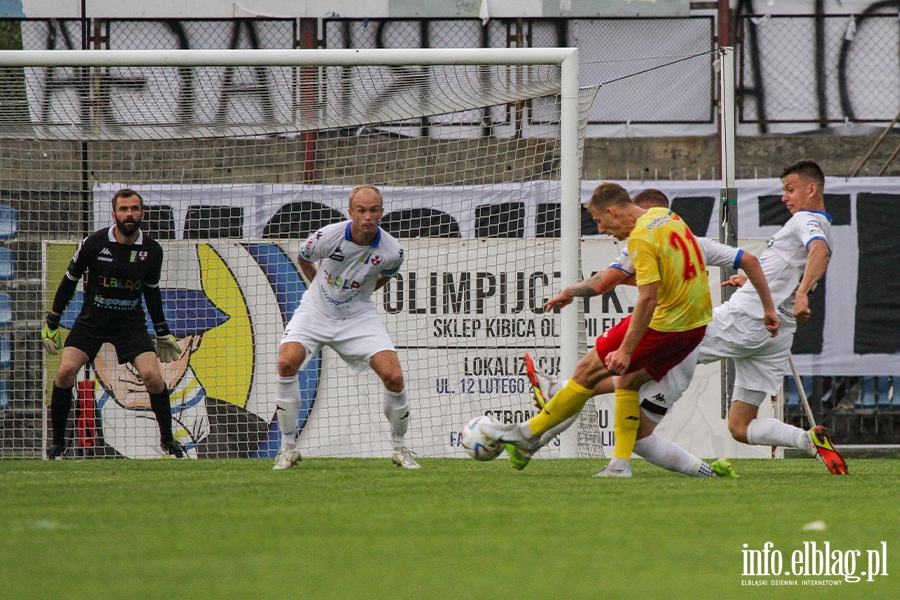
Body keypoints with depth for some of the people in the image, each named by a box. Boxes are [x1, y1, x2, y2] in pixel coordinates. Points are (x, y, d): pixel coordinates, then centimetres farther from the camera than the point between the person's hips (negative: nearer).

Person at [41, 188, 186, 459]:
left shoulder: (152, 250, -5)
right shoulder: (94, 243, -13)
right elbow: (70, 279, 0)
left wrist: (163, 333, 18)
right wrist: (52, 323, 3)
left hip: (131, 324, 1)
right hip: (91, 321, -1)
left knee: (152, 376, -17)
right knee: (65, 371, -18)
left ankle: (167, 440, 3)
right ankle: (57, 442, -2)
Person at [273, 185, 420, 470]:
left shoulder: (392, 251, -16)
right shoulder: (327, 237, -20)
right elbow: (303, 259, 5)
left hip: (358, 317, 1)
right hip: (316, 311, -1)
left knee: (394, 377, -15)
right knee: (287, 362, -25)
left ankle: (400, 448, 10)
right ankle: (288, 447, -11)